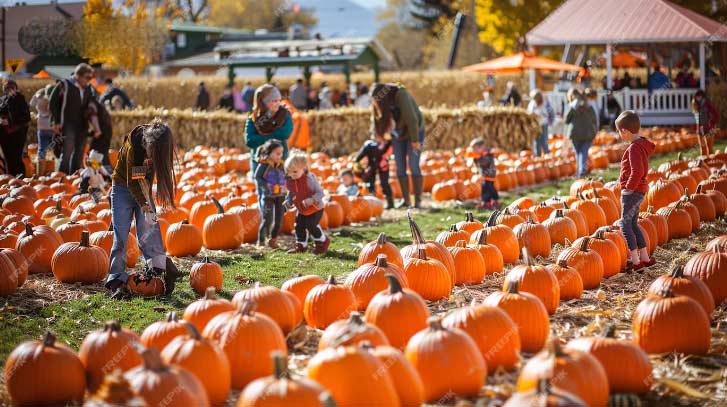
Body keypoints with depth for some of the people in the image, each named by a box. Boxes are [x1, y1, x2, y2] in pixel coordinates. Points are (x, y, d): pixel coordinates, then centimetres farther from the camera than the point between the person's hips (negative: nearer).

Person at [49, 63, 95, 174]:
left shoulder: (88, 90, 13)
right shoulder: (64, 85, -5)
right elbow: (52, 103, -4)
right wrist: (56, 122, -8)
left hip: (81, 127, 6)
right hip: (67, 126, -6)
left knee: (79, 155, 9)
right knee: (66, 154, -13)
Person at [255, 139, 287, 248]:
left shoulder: (280, 164, 4)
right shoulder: (263, 164, -12)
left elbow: (284, 177, 14)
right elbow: (257, 177, -11)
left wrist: (284, 186, -4)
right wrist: (267, 187, -20)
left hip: (280, 195, 6)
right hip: (268, 196, -6)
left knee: (279, 219, 8)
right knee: (267, 219, -8)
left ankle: (273, 240, 24)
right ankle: (261, 241, 5)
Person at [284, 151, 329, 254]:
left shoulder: (309, 179, -27)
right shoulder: (289, 181, -7)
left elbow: (320, 192, -24)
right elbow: (291, 193, 11)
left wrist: (311, 200, -39)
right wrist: (288, 202, -7)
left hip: (315, 208, -7)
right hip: (301, 210, 7)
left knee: (311, 225, -11)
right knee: (299, 226, 7)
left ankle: (322, 242, 12)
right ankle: (301, 245, 24)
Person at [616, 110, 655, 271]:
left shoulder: (634, 148, -20)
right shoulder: (641, 144, 11)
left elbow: (637, 171, -29)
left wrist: (629, 186, -17)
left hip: (632, 191, -10)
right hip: (639, 190, 10)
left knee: (625, 223, -5)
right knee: (633, 223, 17)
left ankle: (635, 261, -8)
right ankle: (644, 257, 22)